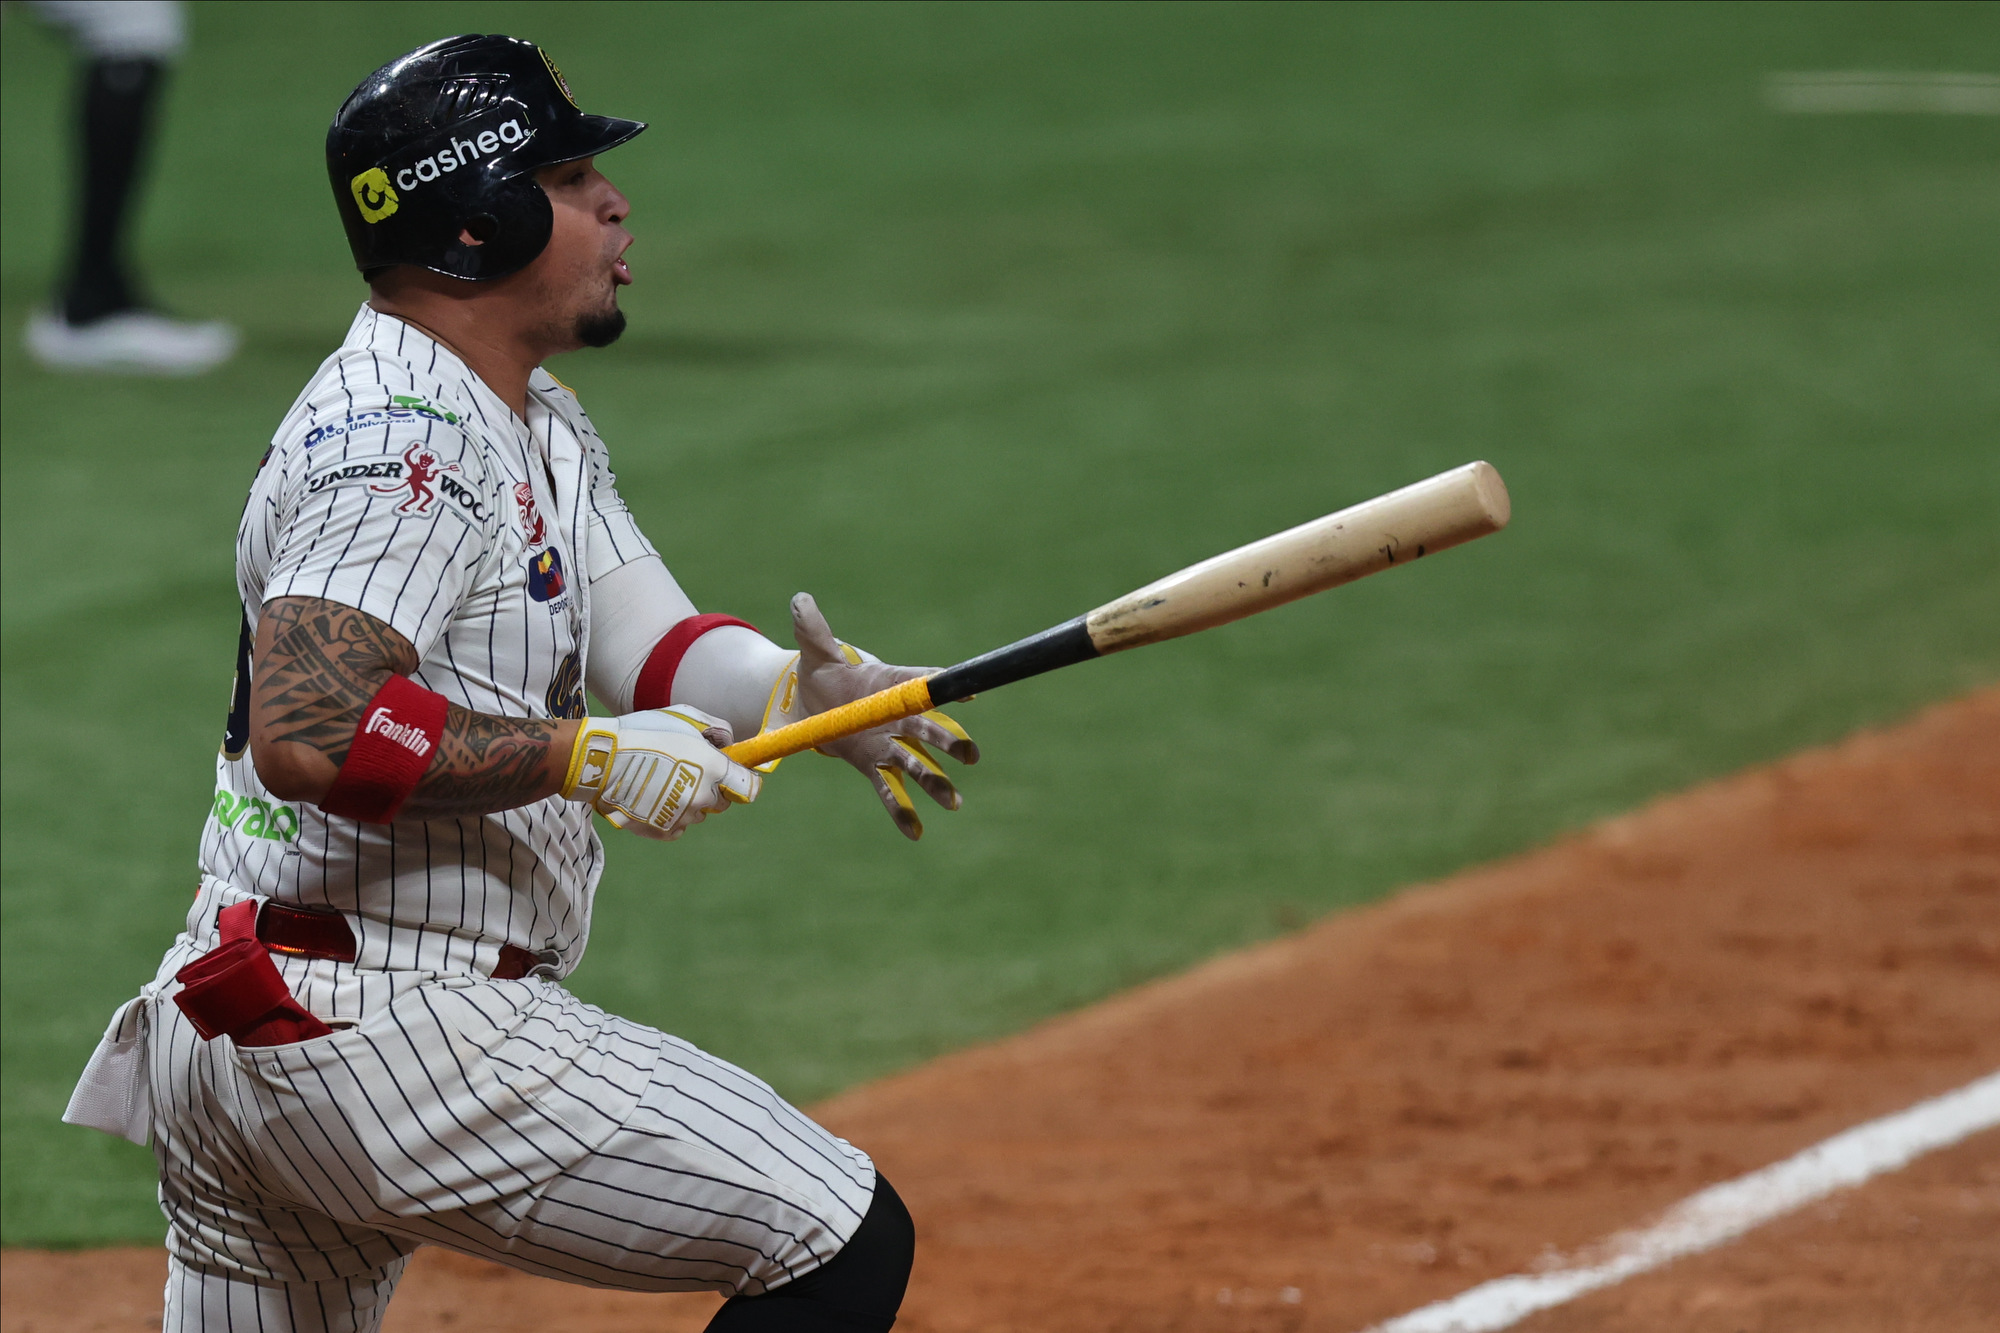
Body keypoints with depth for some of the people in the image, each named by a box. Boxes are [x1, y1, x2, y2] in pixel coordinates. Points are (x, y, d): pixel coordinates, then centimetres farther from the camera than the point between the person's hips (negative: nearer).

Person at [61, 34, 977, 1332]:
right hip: (388, 1026, -11)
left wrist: (792, 687, -9)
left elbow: (646, 646, 11)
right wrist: (588, 756, -23)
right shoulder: (404, 444, -15)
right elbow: (306, 730, -27)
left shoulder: (542, 426, 19)